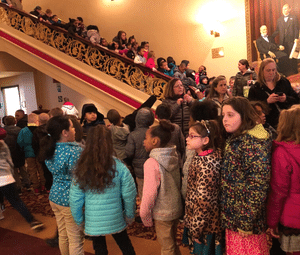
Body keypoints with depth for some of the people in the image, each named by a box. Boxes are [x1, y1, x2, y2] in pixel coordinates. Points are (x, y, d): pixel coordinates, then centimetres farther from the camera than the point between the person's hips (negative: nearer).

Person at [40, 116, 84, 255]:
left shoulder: (50, 149, 3)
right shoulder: (74, 150, -22)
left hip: (55, 196, 8)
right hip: (70, 200, -8)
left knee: (63, 235, 24)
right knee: (75, 239, 7)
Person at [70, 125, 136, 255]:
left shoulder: (82, 169, -12)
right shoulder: (118, 167, -16)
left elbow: (75, 199, -7)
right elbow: (129, 194, -12)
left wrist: (79, 220, 9)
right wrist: (129, 215, 4)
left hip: (93, 222, 1)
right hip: (116, 220, 0)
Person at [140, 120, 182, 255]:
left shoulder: (152, 163, -24)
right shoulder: (173, 157, -1)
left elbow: (149, 192, -23)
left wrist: (144, 214, -10)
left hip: (162, 213, -7)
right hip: (176, 208, 7)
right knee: (172, 243, 25)